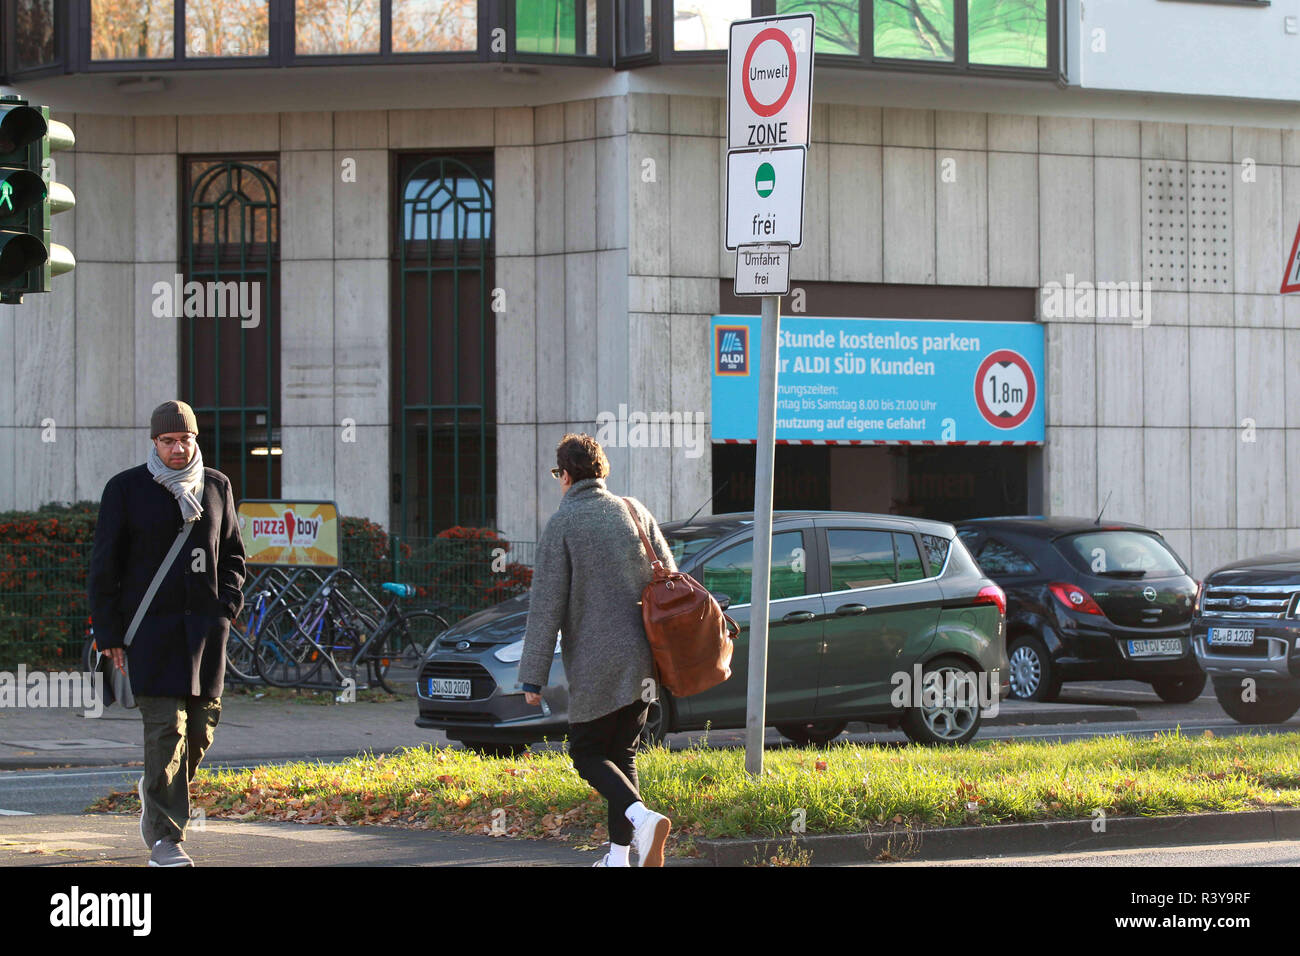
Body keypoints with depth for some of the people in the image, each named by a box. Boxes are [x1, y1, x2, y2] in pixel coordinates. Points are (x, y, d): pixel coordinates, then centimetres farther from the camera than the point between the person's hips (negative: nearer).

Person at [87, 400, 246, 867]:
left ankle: (155, 793, 35)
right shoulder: (126, 489, 0)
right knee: (165, 727, -13)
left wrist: (226, 605, 5)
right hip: (152, 624, -4)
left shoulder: (216, 486, 10)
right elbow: (104, 565, 1)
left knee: (200, 728, 6)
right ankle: (164, 838, -12)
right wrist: (109, 632, -4)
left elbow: (232, 553, 21)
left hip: (205, 625, 4)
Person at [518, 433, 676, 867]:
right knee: (623, 752, 15)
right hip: (643, 660, 6)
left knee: (588, 753, 4)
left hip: (596, 665, -6)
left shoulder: (562, 524, -7)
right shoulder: (635, 512, 9)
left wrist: (533, 678, -7)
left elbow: (547, 606, -9)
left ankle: (642, 817, -21)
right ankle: (619, 854, 12)